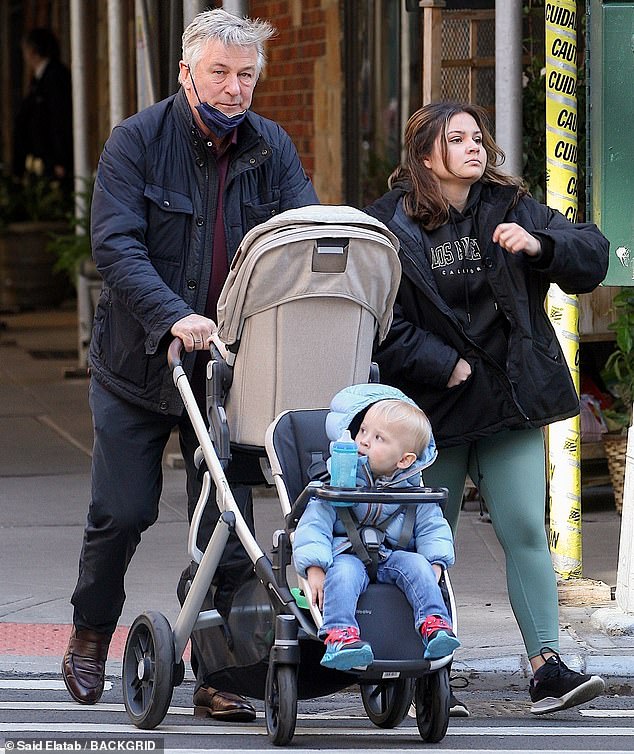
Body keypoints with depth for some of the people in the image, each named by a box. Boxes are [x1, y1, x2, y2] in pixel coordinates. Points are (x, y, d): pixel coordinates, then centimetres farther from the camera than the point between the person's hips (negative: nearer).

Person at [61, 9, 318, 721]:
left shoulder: (271, 149, 3)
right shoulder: (138, 140, -8)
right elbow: (115, 245, -18)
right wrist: (172, 316, -33)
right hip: (138, 364, -2)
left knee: (226, 525, -1)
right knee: (123, 512, 2)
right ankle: (89, 637, 26)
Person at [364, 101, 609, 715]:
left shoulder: (511, 208, 5)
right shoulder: (389, 225, -6)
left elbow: (592, 256, 1)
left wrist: (539, 245, -17)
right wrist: (444, 365, -14)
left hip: (512, 400, 2)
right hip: (434, 408, -2)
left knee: (526, 531, -7)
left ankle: (547, 667, -10)